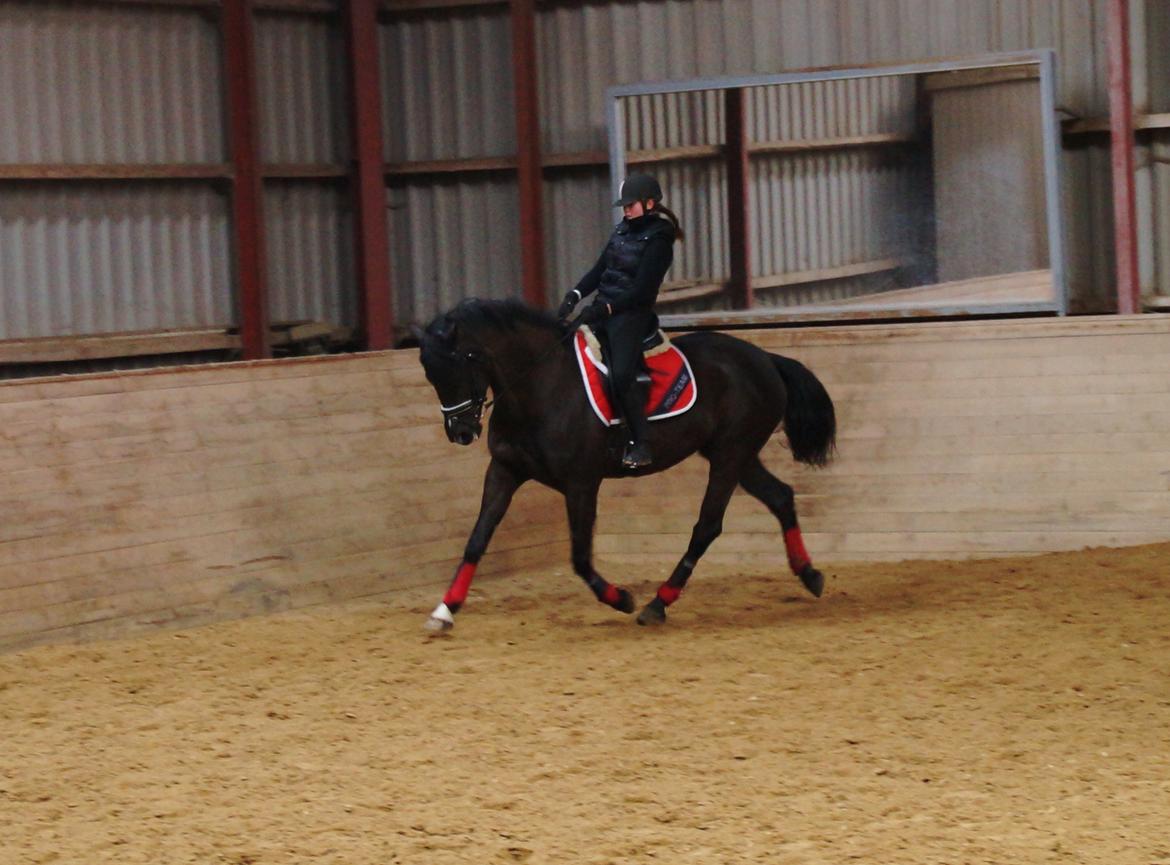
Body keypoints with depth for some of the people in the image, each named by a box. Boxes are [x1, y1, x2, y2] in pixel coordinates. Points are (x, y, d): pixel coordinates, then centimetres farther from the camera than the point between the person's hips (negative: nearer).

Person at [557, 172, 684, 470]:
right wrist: (576, 295, -2)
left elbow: (641, 291, -16)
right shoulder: (623, 229, 13)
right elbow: (600, 269, 14)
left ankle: (640, 445, -13)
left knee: (621, 378, -21)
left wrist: (605, 309, -23)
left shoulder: (658, 239, -10)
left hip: (631, 314, -9)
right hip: (602, 308, 9)